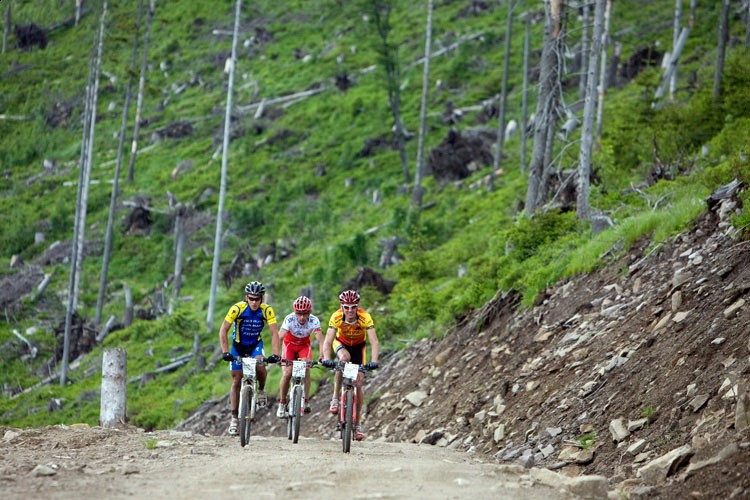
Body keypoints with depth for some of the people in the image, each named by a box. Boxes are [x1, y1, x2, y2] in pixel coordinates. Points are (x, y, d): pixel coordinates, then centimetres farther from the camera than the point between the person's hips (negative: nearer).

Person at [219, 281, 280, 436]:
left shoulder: (267, 311, -21)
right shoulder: (237, 309, -25)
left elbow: (274, 333, -21)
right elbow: (223, 331, -23)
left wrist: (275, 354, -34)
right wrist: (225, 352, -33)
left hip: (255, 345, 0)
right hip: (238, 346, 0)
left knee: (260, 366, -31)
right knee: (236, 381, 0)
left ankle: (261, 390, 0)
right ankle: (234, 418, 9)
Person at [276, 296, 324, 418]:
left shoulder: (314, 320, -29)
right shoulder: (290, 319, -32)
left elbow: (320, 340, -36)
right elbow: (279, 338, -39)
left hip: (304, 345, 1)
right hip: (289, 344, -1)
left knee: (306, 370, -22)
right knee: (287, 374, -15)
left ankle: (305, 402, -14)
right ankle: (282, 404, 0)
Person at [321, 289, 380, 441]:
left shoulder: (365, 317, -34)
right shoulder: (336, 317, -33)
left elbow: (374, 341, -40)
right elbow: (328, 341, -38)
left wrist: (374, 361, -54)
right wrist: (326, 359, -54)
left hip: (359, 346, 0)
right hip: (341, 343, 0)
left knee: (359, 383, -8)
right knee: (344, 358, -36)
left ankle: (358, 422, 6)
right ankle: (336, 397, -19)